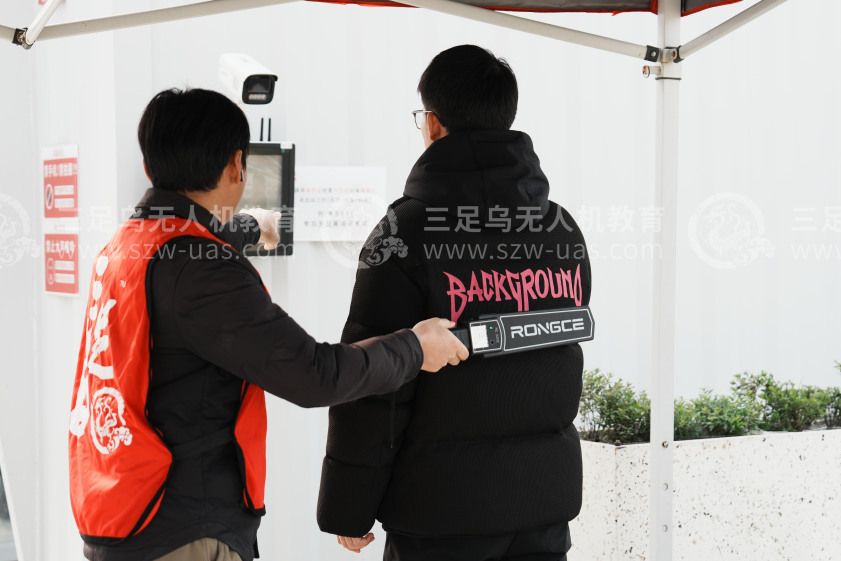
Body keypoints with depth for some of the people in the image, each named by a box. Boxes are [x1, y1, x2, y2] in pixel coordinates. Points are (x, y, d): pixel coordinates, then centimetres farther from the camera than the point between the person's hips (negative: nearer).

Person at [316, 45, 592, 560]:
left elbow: (372, 385, -14)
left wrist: (347, 511, -6)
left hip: (443, 510, -5)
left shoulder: (408, 231, -13)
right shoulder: (564, 228, 6)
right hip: (547, 502, 6)